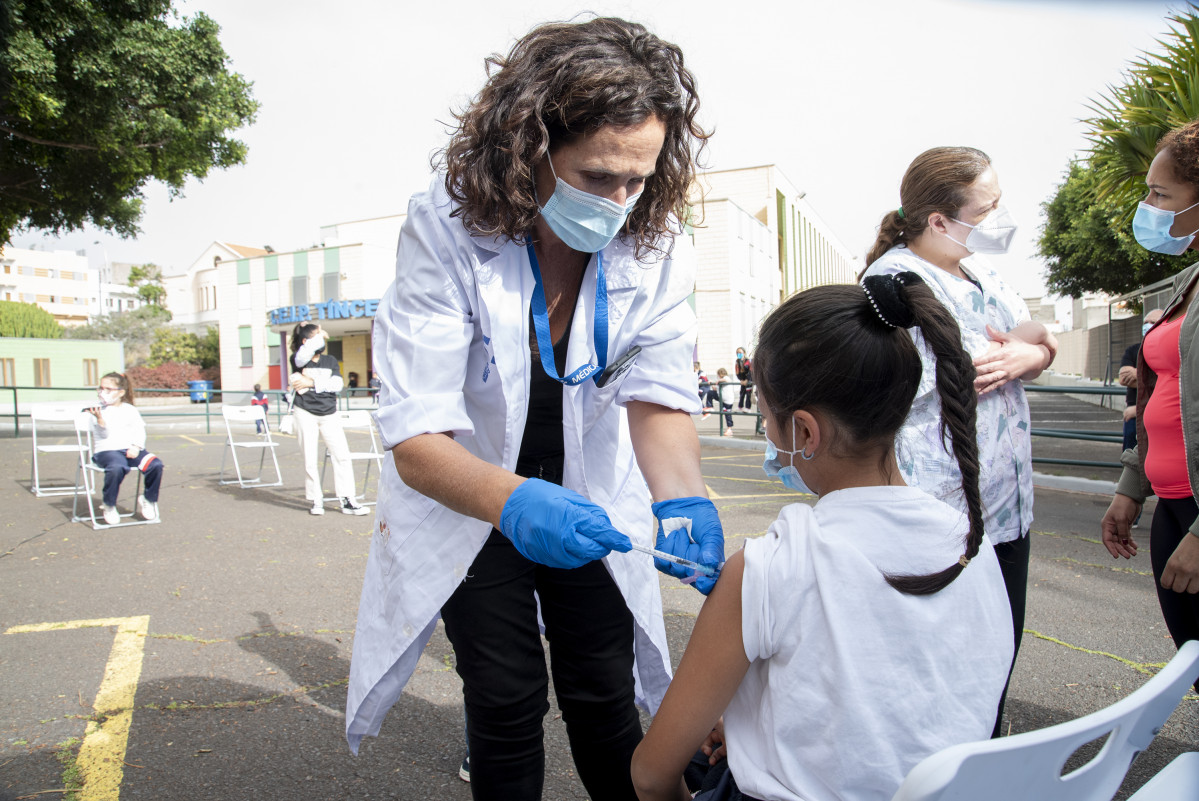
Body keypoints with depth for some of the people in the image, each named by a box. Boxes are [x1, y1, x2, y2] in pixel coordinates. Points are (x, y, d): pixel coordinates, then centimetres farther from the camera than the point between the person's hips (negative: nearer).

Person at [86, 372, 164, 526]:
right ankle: (108, 506, -15)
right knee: (116, 468, -38)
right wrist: (99, 419, -23)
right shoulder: (100, 410, 9)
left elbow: (140, 432, 11)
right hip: (107, 450, -3)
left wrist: (136, 447, -8)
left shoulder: (130, 410, 17)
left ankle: (148, 499, 1)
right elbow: (104, 433, -3)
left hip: (131, 450, 3)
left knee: (155, 464, -23)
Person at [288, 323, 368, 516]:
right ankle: (317, 500, 13)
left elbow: (337, 384, -5)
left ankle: (347, 500, -1)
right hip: (305, 413, -3)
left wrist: (312, 382, -13)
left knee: (342, 455, -5)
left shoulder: (331, 361, 11)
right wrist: (319, 337, -14)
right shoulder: (298, 359, 1)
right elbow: (302, 356, -26)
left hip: (329, 413, 3)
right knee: (310, 459, 0)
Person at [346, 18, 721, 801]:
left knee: (604, 693, 9)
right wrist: (510, 501, -49)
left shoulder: (656, 243, -18)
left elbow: (660, 394, -18)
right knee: (507, 699, 4)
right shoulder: (446, 228, -28)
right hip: (471, 496, -2)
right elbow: (415, 435, -31)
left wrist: (681, 496, -38)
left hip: (587, 497, 2)